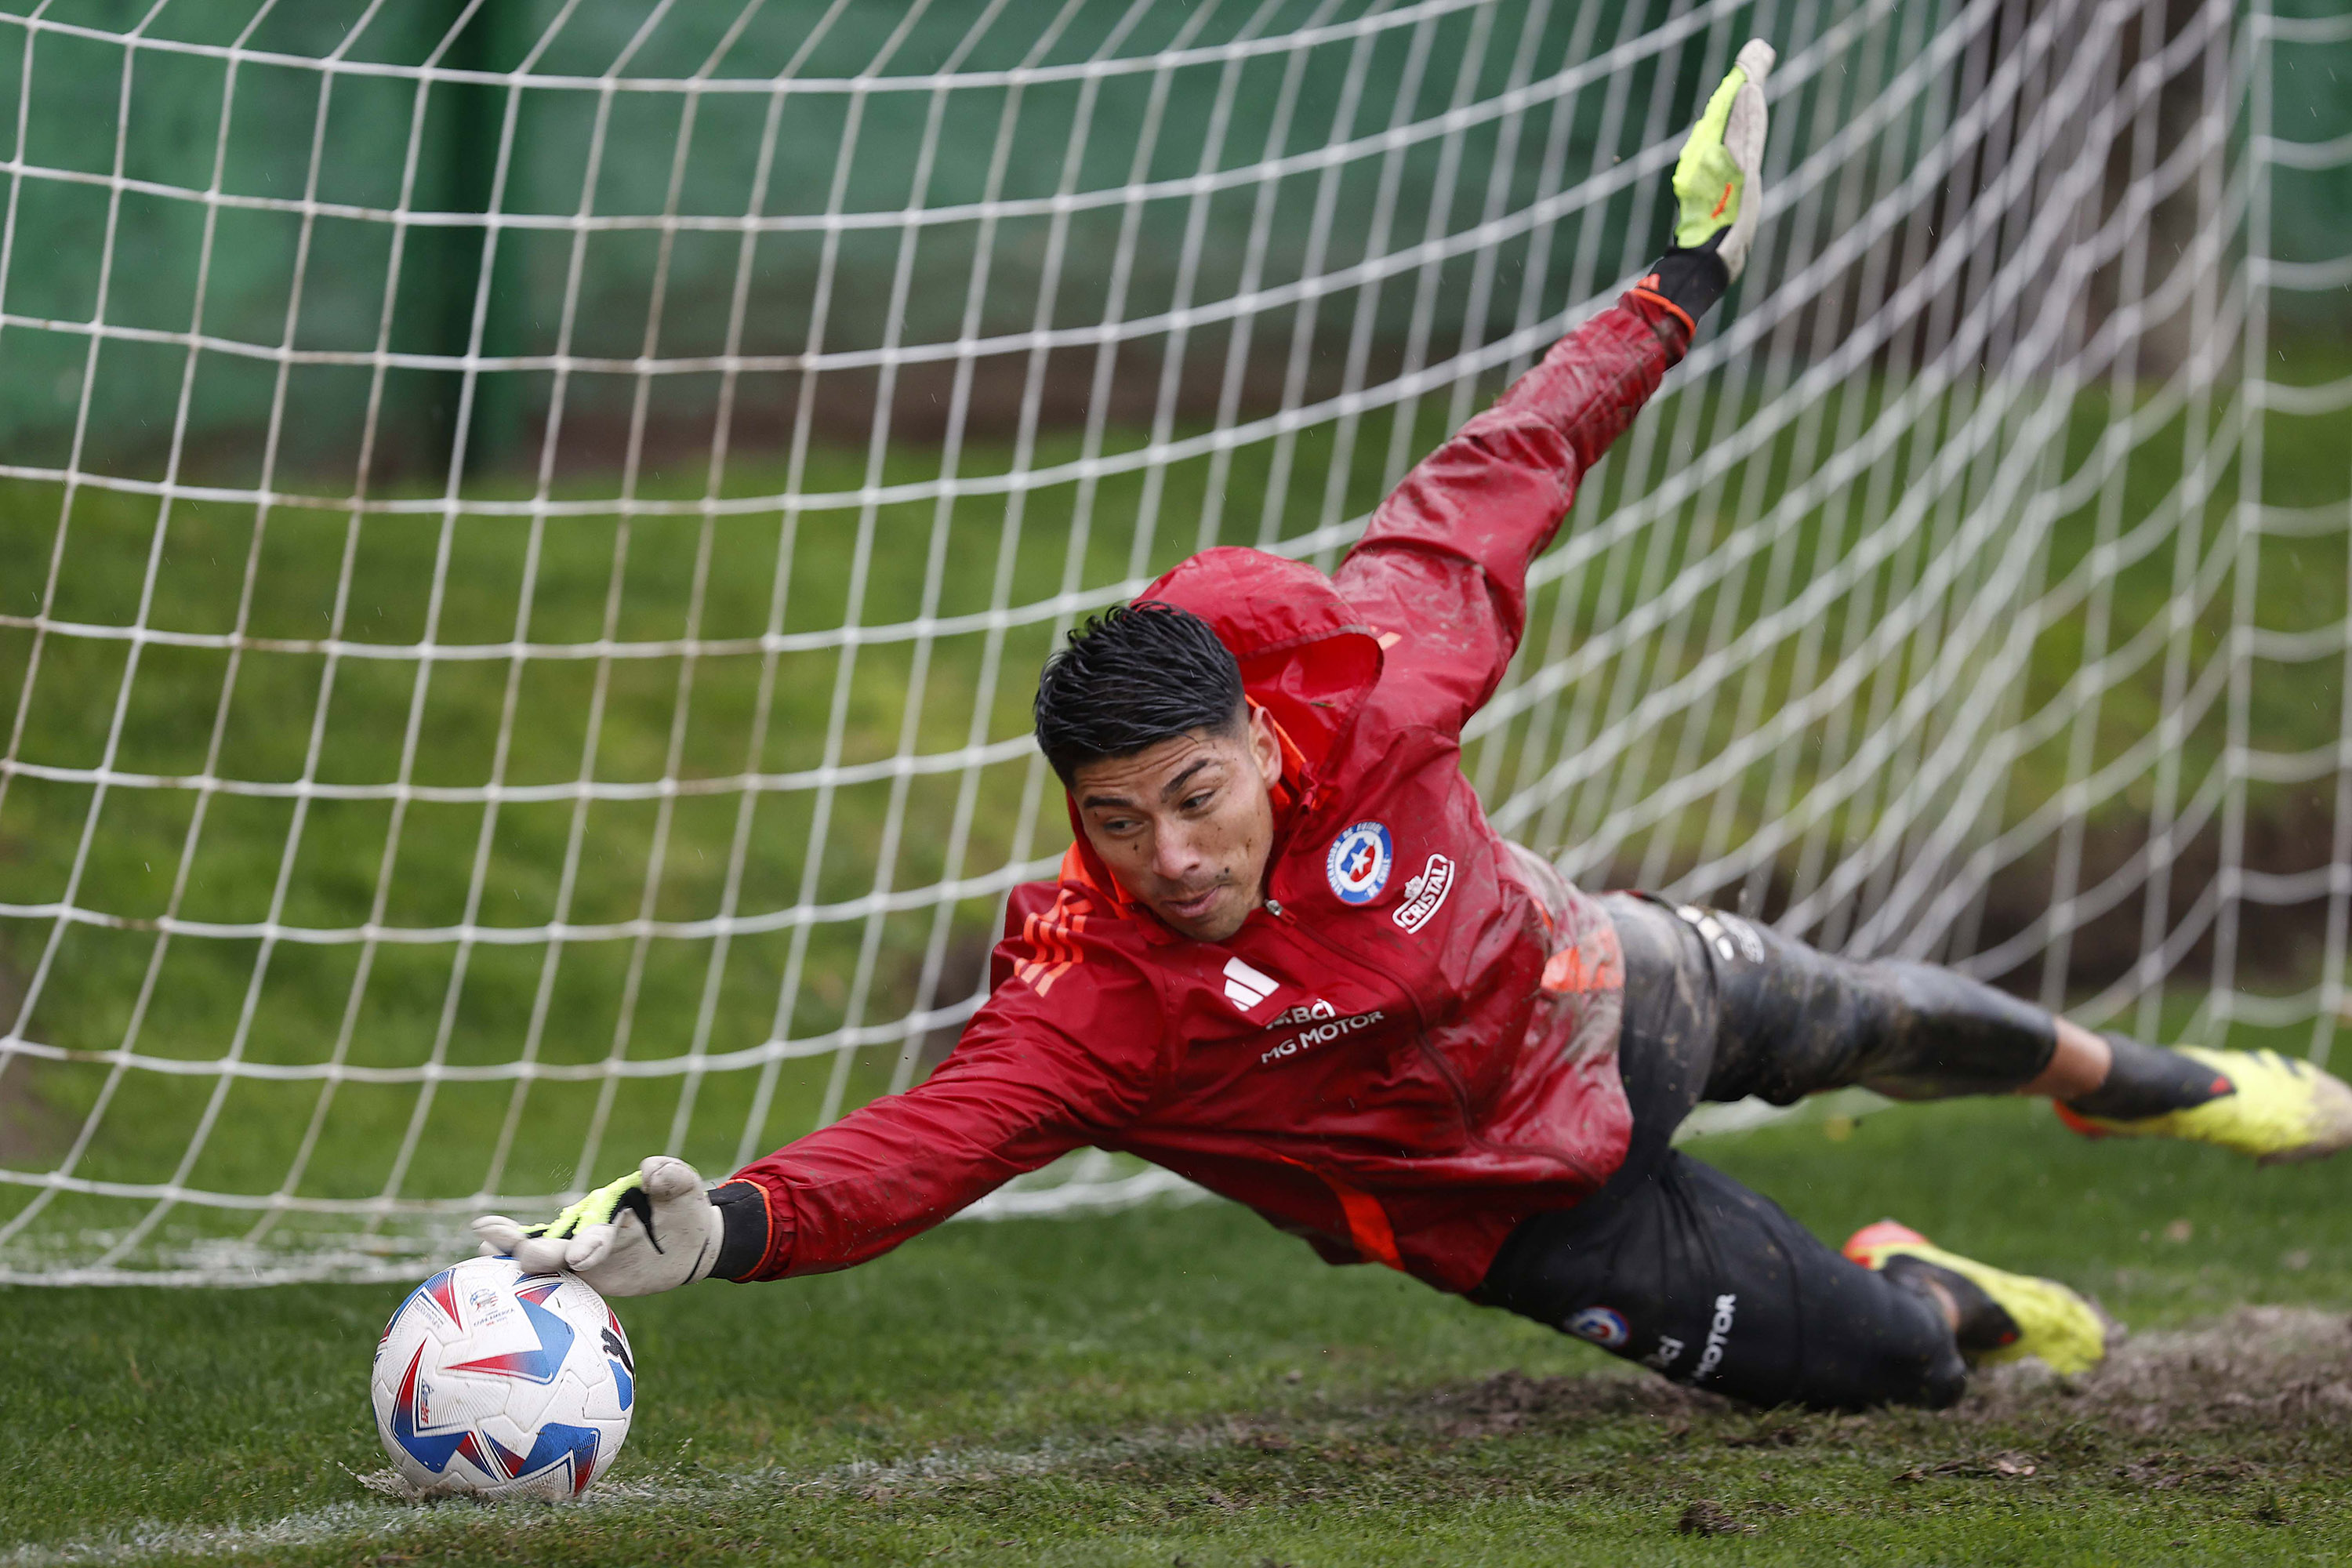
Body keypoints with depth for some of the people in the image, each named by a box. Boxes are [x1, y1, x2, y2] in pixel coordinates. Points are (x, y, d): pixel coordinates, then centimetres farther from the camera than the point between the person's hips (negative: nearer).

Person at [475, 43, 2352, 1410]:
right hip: (1513, 1200, -3)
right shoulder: (1090, 992, -38)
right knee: (1865, 1363, 2)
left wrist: (1683, 281, -7)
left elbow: (1482, 498, -16)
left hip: (1602, 989, 3)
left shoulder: (1360, 679, -32)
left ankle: (2124, 1076, 62)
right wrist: (705, 1228, -68)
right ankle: (1928, 1297, 41)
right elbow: (920, 1144, -50)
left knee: (1866, 1022, 28)